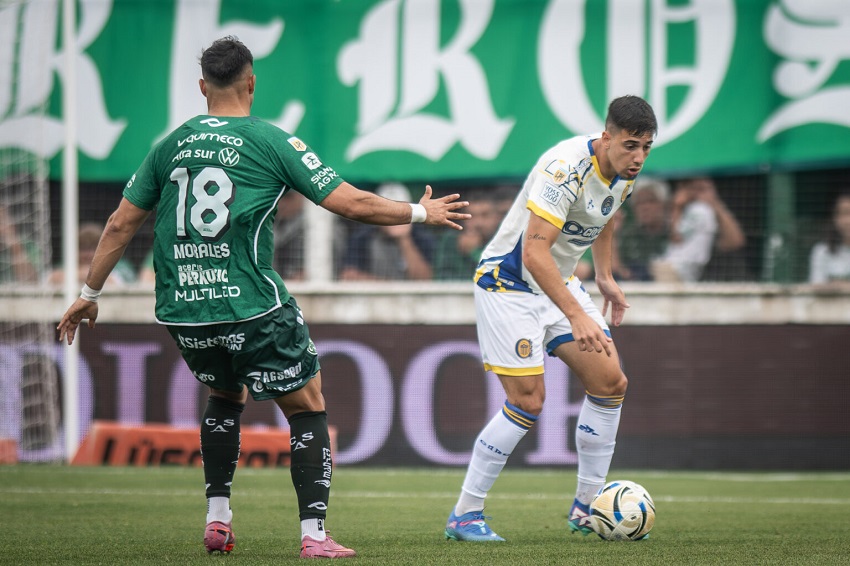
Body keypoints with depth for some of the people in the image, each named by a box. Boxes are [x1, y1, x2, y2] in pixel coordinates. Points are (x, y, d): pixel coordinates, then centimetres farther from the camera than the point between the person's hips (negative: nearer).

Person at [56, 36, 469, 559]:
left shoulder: (170, 146, 9)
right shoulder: (271, 142, -3)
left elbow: (121, 226, 14)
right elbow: (353, 204, -3)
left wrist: (89, 295, 25)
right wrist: (421, 213, 12)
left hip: (183, 313, 5)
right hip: (253, 309, -5)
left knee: (226, 396, 30)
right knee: (308, 409, 9)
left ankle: (218, 517, 21)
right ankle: (314, 535, -1)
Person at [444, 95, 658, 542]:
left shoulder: (624, 171, -3)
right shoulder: (566, 168, -31)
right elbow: (534, 252, -37)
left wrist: (605, 277, 17)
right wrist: (577, 316, -42)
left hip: (560, 282, 8)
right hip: (509, 282, -8)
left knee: (610, 383, 0)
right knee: (528, 401, -12)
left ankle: (585, 507, 12)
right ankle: (464, 515, -1)